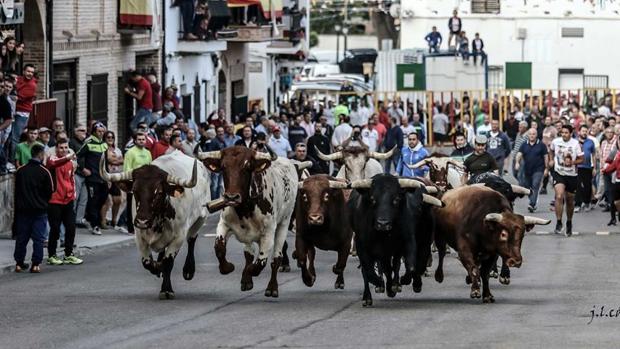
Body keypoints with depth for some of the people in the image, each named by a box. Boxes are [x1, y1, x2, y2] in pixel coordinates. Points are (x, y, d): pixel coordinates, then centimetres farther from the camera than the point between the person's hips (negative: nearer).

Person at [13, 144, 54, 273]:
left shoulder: (20, 171, -1)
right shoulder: (44, 172, -11)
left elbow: (16, 190, 6)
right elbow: (50, 191, -4)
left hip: (22, 209, 3)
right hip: (40, 209, -3)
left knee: (21, 237, 10)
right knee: (38, 238, 2)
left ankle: (19, 263, 13)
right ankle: (36, 264, -2)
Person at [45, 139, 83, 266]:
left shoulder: (70, 162, 13)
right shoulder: (53, 159, -7)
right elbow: (53, 163, -32)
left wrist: (73, 193, 16)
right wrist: (67, 157, -44)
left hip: (68, 200, 6)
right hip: (55, 201, -6)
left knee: (71, 228, 6)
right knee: (55, 229, -2)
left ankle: (68, 255, 17)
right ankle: (51, 256, 8)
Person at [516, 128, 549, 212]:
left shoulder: (541, 145, 0)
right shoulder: (524, 145, 7)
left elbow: (545, 157, 2)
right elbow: (519, 154, -3)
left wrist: (546, 168, -2)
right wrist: (517, 162, -22)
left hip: (538, 170, -4)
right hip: (527, 170, 4)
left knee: (535, 187, -17)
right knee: (527, 187, 11)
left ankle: (532, 204, -24)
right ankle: (533, 201, 29)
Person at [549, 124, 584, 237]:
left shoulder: (575, 144, -10)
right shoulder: (555, 142, -4)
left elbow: (581, 159, -4)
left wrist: (572, 162, -21)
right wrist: (552, 160, 6)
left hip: (572, 175, 0)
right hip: (559, 173, 0)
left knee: (570, 201, 13)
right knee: (559, 196, -22)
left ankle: (569, 223, 36)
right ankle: (559, 223, -18)